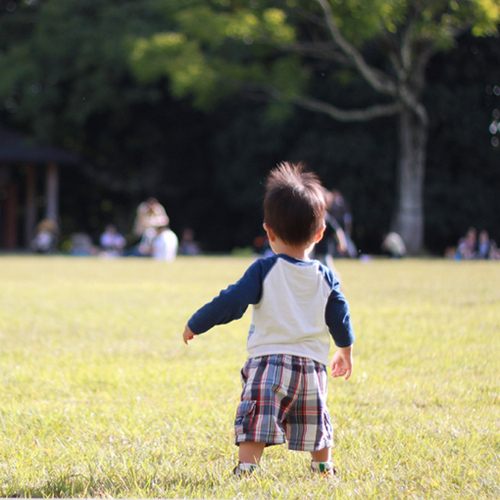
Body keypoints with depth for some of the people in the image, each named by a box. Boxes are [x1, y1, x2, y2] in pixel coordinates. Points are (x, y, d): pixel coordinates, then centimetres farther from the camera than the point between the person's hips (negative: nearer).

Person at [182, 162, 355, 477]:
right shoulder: (325, 277, 6)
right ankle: (324, 468, 32)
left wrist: (195, 325, 2)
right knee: (314, 422, 20)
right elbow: (340, 317, 14)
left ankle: (246, 470, -22)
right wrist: (346, 351, 32)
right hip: (312, 363, 4)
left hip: (269, 360, -4)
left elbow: (232, 302, -9)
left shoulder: (264, 270, -6)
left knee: (255, 426, -10)